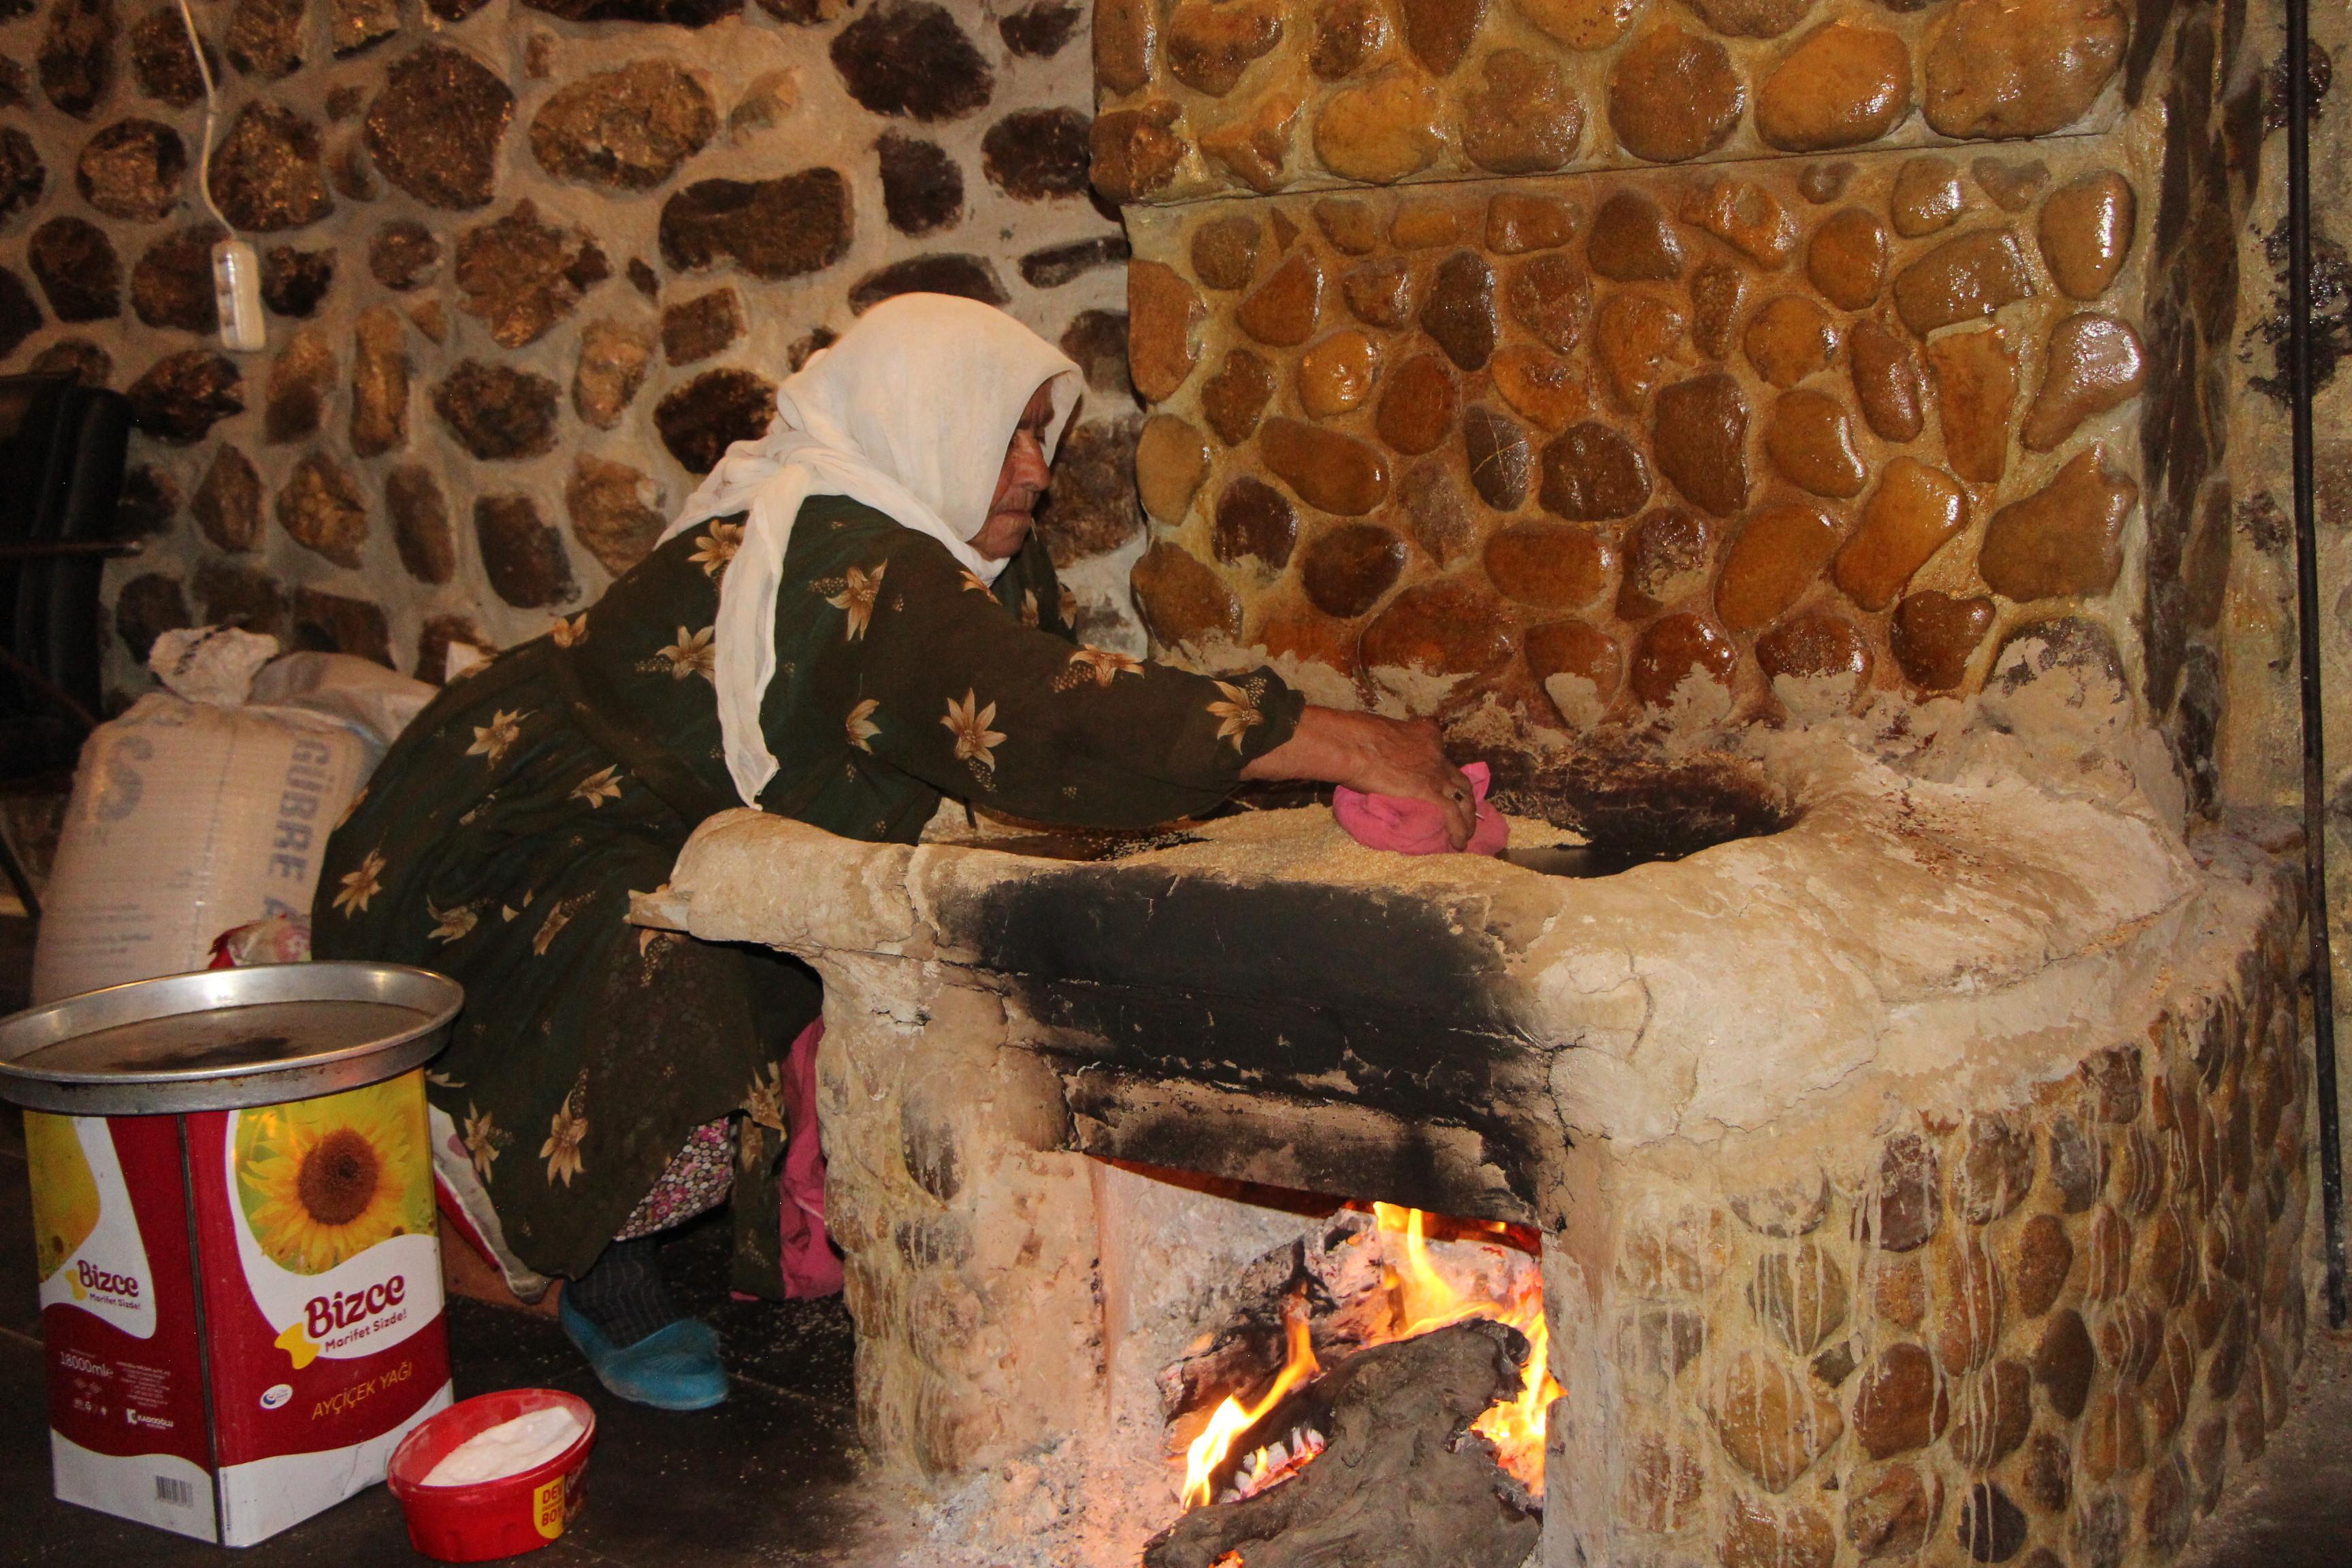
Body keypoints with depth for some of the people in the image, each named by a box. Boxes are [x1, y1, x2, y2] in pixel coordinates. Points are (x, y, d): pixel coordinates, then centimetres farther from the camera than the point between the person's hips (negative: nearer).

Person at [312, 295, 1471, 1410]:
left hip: (664, 835, 10)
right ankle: (610, 1290, -5)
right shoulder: (842, 564, -32)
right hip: (514, 843, -10)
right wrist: (1346, 746, -43)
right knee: (682, 1046, -35)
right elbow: (1037, 723, -43)